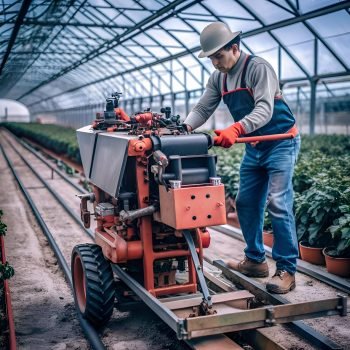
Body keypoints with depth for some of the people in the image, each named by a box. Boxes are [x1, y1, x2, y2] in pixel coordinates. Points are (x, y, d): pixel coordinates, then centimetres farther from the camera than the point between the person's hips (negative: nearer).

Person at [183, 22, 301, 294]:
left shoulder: (258, 68, -19)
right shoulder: (218, 79, 4)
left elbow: (264, 110, -30)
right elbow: (202, 110, 1)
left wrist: (235, 129, -45)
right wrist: (184, 128, -18)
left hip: (281, 143, -8)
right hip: (254, 147, 8)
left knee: (278, 205, -13)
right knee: (246, 203, 8)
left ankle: (286, 270, -5)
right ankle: (255, 261, 21)